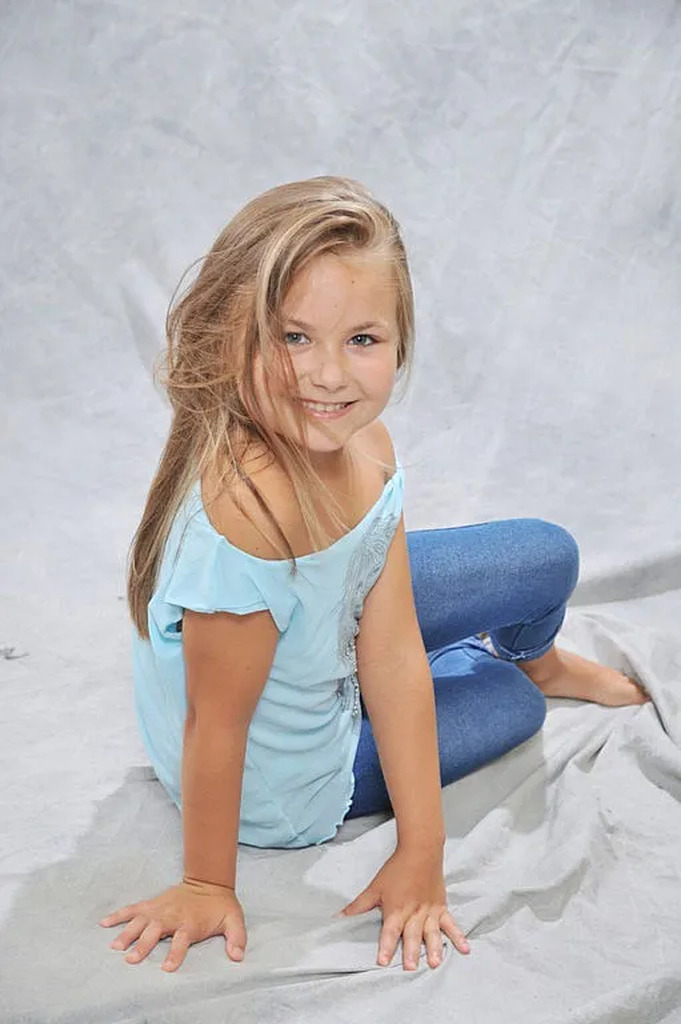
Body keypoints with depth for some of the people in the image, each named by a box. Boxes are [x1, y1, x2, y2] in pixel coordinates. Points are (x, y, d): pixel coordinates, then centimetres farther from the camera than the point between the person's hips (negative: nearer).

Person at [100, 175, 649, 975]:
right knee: (511, 703, 13)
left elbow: (392, 654, -16)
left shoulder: (366, 447, -18)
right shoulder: (246, 513, -43)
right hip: (282, 787, -5)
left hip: (323, 640, 6)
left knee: (549, 556, 9)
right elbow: (214, 727, -30)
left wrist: (421, 851, -13)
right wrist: (208, 885, -15)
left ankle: (536, 659, 45)